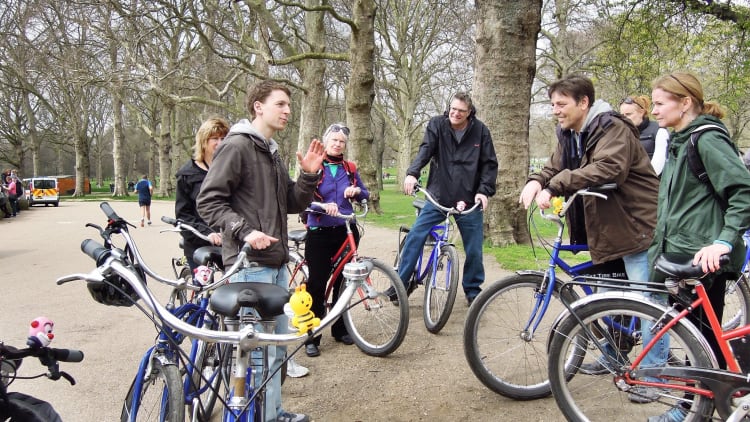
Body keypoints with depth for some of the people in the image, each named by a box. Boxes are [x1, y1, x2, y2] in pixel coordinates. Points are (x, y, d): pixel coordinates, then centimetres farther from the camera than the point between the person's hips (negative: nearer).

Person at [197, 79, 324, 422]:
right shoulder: (236, 145, -9)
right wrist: (244, 230, -24)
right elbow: (208, 201, -13)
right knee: (259, 349, -4)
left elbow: (293, 204, 16)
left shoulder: (272, 152, 18)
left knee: (277, 345, 17)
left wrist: (309, 175, 1)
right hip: (249, 263, -9)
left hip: (277, 262, 9)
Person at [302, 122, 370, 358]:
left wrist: (357, 191, -8)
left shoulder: (350, 169, 8)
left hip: (346, 232, 4)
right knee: (317, 284, -3)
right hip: (319, 233, -4)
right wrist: (324, 206, -32)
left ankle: (340, 329, 26)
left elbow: (365, 195, 16)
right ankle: (311, 337, 6)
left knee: (343, 280, 11)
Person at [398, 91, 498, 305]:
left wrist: (484, 190, -11)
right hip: (438, 196, 0)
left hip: (469, 200, 0)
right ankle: (400, 284, 4)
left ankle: (473, 291, 26)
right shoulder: (437, 124, -2)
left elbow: (490, 164, 2)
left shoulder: (480, 131, -1)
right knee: (415, 237, -8)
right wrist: (412, 173, -33)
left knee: (474, 249, 6)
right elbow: (425, 149, -16)